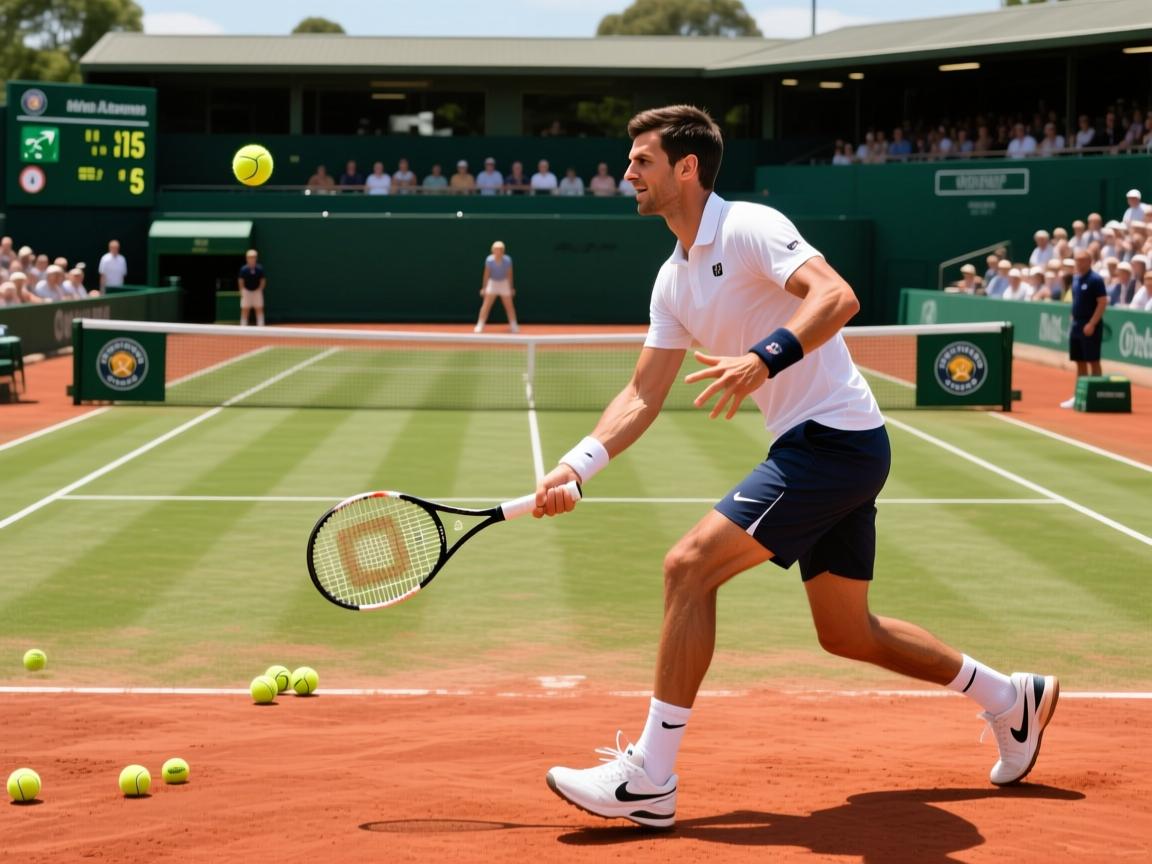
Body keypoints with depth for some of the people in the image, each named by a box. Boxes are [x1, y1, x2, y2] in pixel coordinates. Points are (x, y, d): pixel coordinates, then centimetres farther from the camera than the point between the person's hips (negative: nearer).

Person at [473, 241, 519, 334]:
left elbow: (509, 274, -6)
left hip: (504, 283, 1)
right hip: (492, 283, -1)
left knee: (509, 305, 5)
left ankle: (514, 326, 18)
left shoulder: (507, 260, -18)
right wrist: (484, 288, -6)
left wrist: (511, 288, 0)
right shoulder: (489, 260, -19)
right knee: (486, 305, -5)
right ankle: (480, 326, 0)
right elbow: (486, 274, -9)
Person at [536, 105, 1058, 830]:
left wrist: (763, 359, -42)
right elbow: (643, 395, 14)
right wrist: (576, 467, 2)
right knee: (848, 633, 17)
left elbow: (838, 297, -28)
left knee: (690, 566, -17)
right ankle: (1013, 699, 34)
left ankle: (650, 777, -15)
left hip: (835, 438, -10)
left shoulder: (748, 227, -13)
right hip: (816, 450, 10)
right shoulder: (675, 279, 14)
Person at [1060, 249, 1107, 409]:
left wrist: (1091, 324, -20)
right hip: (1076, 326, 8)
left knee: (1093, 361, -3)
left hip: (1089, 327, -8)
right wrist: (1073, 321, 13)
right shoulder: (1075, 279, 12)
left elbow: (1103, 303, -16)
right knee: (1079, 362, 11)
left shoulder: (1095, 279, -12)